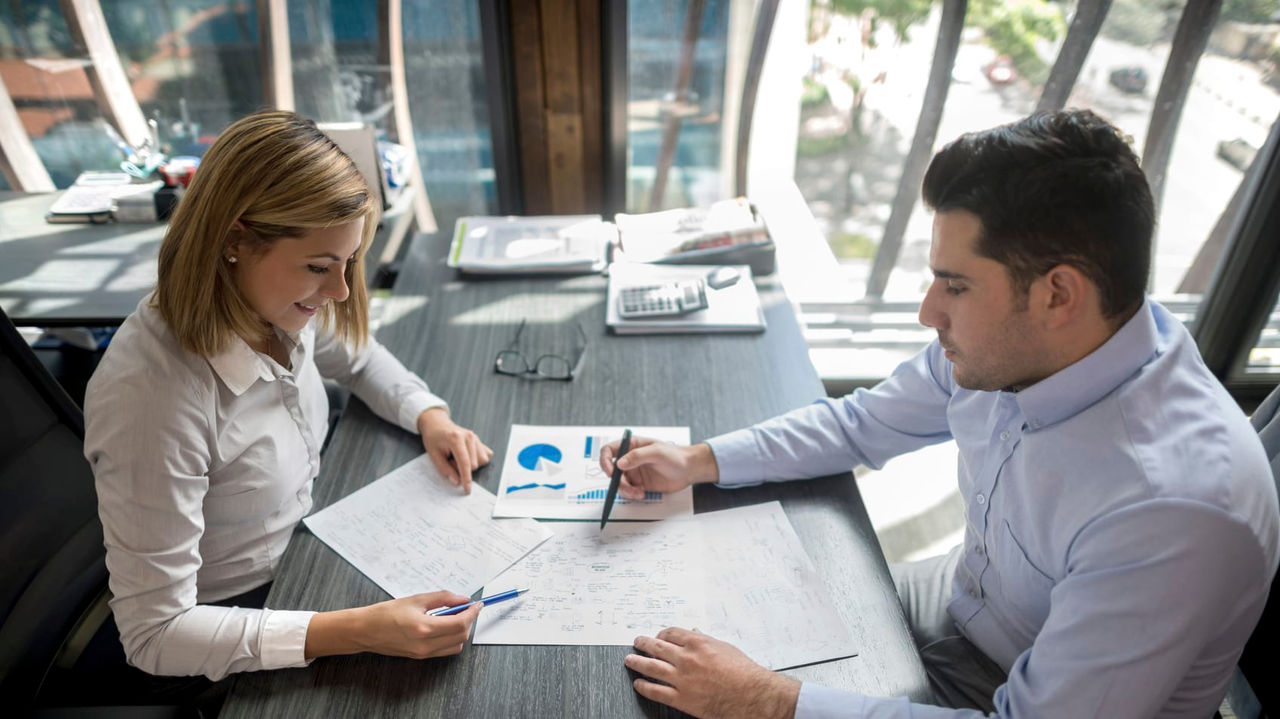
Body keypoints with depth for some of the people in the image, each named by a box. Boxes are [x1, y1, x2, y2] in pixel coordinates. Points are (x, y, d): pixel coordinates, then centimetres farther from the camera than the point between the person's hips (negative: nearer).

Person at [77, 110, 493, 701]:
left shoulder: (275, 301, -13)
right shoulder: (152, 393, -33)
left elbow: (359, 358, 11)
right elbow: (155, 633, -27)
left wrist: (430, 417, -9)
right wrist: (359, 631, -36)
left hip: (304, 554, 6)